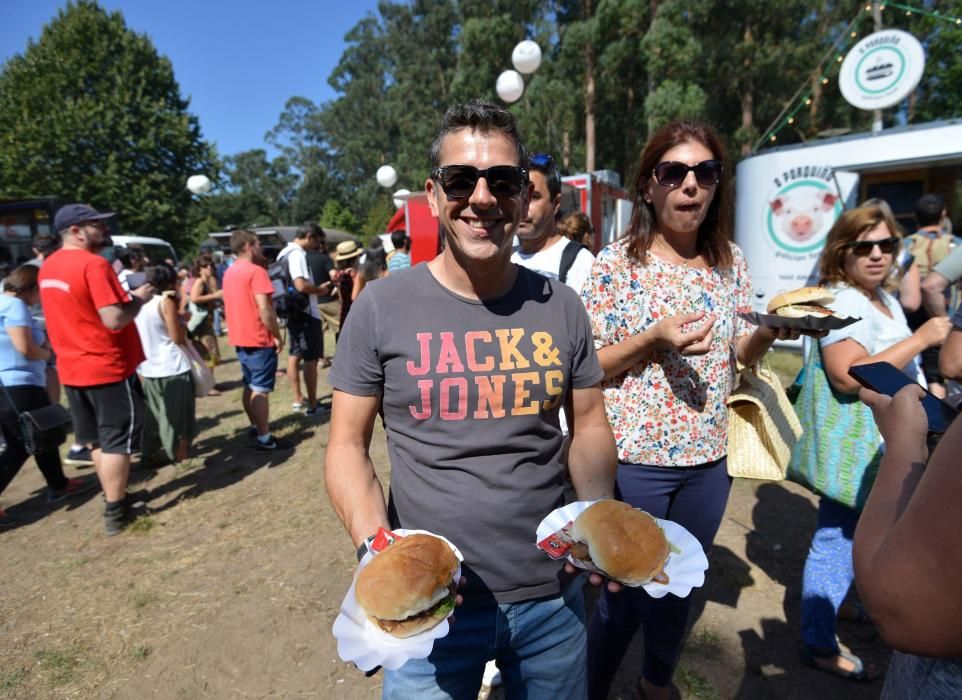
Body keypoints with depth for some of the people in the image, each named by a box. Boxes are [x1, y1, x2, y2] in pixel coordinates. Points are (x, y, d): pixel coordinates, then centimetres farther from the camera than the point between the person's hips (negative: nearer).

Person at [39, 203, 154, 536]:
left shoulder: (48, 267, 9)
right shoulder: (94, 264, -19)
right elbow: (114, 320, -26)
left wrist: (119, 292, 14)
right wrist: (138, 297, -9)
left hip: (72, 370, 9)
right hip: (108, 368, -8)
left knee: (96, 439, 18)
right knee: (117, 439, 2)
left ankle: (114, 498, 30)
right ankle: (115, 512, 9)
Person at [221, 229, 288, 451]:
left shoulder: (230, 272, 11)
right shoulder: (256, 271, -16)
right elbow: (264, 310, -21)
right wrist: (278, 336, -13)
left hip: (240, 338, 9)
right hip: (260, 339, -9)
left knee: (249, 386, 17)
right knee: (261, 389, -5)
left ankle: (255, 426, 28)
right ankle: (264, 438, -1)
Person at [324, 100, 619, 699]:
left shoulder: (562, 307, -4)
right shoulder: (382, 308, -11)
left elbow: (590, 425, 4)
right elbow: (348, 444, -6)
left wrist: (600, 516, -12)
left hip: (554, 596, 3)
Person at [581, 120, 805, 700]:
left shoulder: (730, 261, 3)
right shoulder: (616, 264, -12)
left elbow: (742, 353, 11)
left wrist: (775, 327, -10)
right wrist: (654, 338, -25)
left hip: (708, 458, 5)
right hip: (636, 458, -5)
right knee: (626, 595, 9)